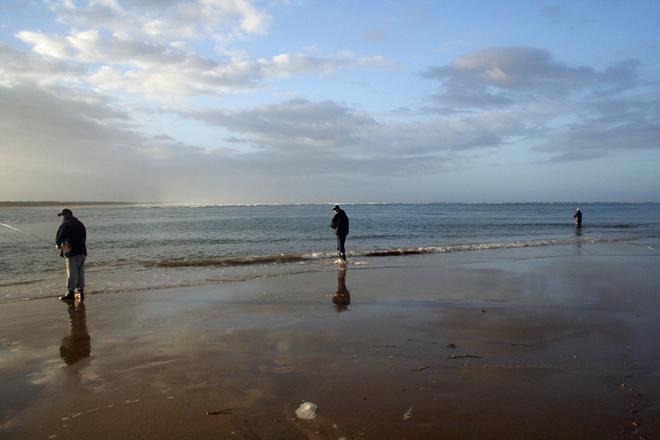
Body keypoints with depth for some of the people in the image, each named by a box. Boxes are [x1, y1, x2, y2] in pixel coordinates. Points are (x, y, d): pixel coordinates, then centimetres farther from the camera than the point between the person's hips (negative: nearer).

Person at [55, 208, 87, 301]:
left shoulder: (65, 225, -7)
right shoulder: (80, 224, 16)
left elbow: (59, 237, -10)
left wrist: (58, 245, 12)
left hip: (71, 252, -7)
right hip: (82, 251, 7)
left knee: (72, 273, -1)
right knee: (80, 272, 11)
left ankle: (71, 293, 4)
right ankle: (81, 292, 13)